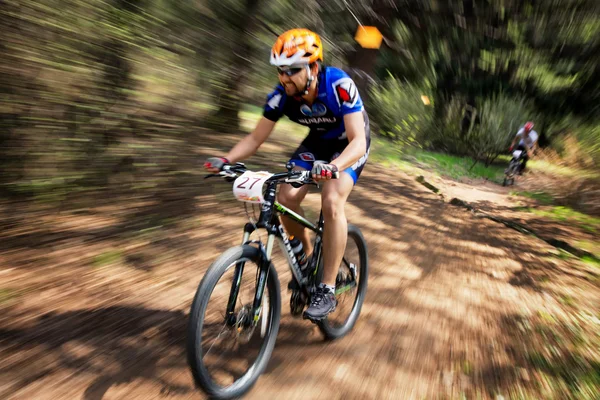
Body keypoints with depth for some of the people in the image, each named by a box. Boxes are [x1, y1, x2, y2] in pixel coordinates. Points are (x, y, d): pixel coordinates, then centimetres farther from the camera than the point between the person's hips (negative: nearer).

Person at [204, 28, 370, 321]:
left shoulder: (338, 85, -32)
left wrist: (332, 167, -58)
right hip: (317, 141, 5)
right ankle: (306, 255, 12)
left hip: (349, 144, -4)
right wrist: (226, 160, -30)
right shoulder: (282, 95, -19)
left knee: (331, 201, -27)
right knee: (286, 197, -15)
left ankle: (327, 290, -16)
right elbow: (256, 137, -13)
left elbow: (358, 140, -39)